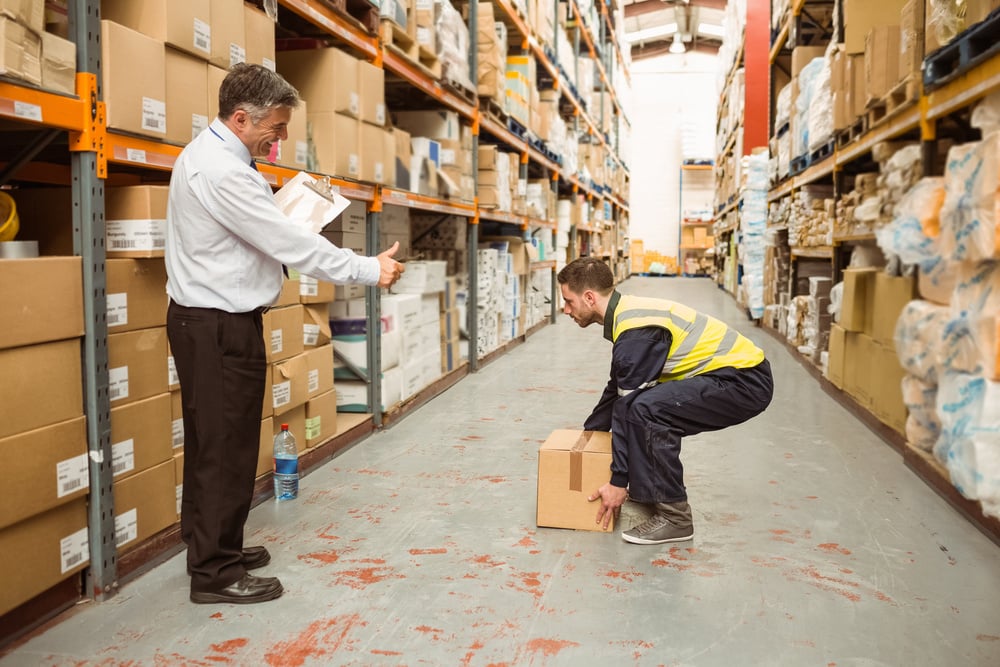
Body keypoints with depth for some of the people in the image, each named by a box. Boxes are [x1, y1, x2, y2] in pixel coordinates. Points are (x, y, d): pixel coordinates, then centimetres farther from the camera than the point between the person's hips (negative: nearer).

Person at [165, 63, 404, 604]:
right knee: (225, 448, -2)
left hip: (207, 320, 11)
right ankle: (216, 573, 8)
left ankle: (213, 546, 31)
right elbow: (289, 242, -23)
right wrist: (368, 270, -17)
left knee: (210, 445, 17)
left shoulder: (208, 154, 13)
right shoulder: (221, 170, -21)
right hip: (221, 326, -11)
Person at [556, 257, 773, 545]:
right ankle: (651, 492, 18)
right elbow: (616, 390, 23)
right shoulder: (628, 313, 10)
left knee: (643, 408, -27)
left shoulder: (636, 329, -21)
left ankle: (673, 516, -13)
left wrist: (618, 482, -12)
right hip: (737, 371, 11)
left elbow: (629, 407, -19)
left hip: (746, 381, -11)